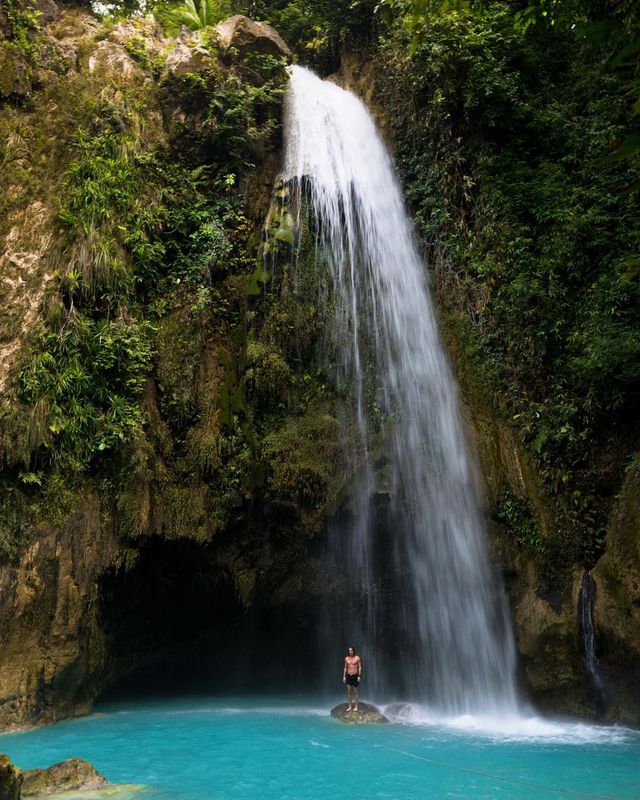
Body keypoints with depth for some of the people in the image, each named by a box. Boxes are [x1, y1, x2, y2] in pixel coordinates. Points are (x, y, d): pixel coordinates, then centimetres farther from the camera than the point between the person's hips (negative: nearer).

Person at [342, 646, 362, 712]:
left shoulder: (357, 658, -6)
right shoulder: (346, 658, 4)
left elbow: (360, 667, -4)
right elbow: (345, 668, 9)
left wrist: (359, 676, -11)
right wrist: (344, 676, 5)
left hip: (355, 676, -3)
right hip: (348, 676, 3)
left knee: (355, 691, 3)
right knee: (349, 691, 3)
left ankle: (356, 706, 11)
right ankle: (349, 706, 12)